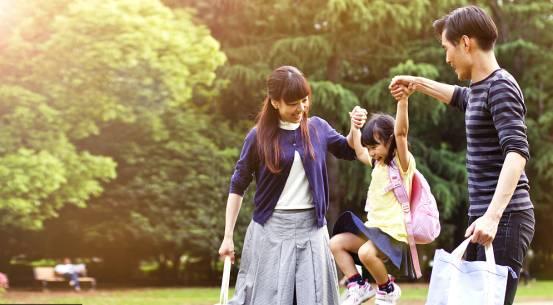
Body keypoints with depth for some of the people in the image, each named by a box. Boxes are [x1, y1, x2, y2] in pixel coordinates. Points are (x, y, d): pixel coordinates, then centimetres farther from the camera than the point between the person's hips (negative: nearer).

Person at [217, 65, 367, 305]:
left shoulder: (318, 128, 3)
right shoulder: (259, 136, -5)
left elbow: (348, 151, 21)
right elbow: (238, 186, 2)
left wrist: (356, 128, -1)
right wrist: (228, 236, -1)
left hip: (311, 228, 3)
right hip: (271, 230, -2)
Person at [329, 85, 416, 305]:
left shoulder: (402, 162, -11)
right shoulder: (378, 163, 13)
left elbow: (400, 132, -28)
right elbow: (359, 152, 30)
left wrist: (403, 100, -41)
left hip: (395, 231, -9)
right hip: (375, 226, 9)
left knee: (366, 252, -32)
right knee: (336, 243, 0)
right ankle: (358, 286, 5)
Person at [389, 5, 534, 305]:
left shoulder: (501, 87, -12)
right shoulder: (478, 89, 16)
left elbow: (516, 152, -25)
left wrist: (493, 215, -34)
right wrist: (417, 83, 45)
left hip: (504, 219, -9)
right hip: (483, 216, 9)